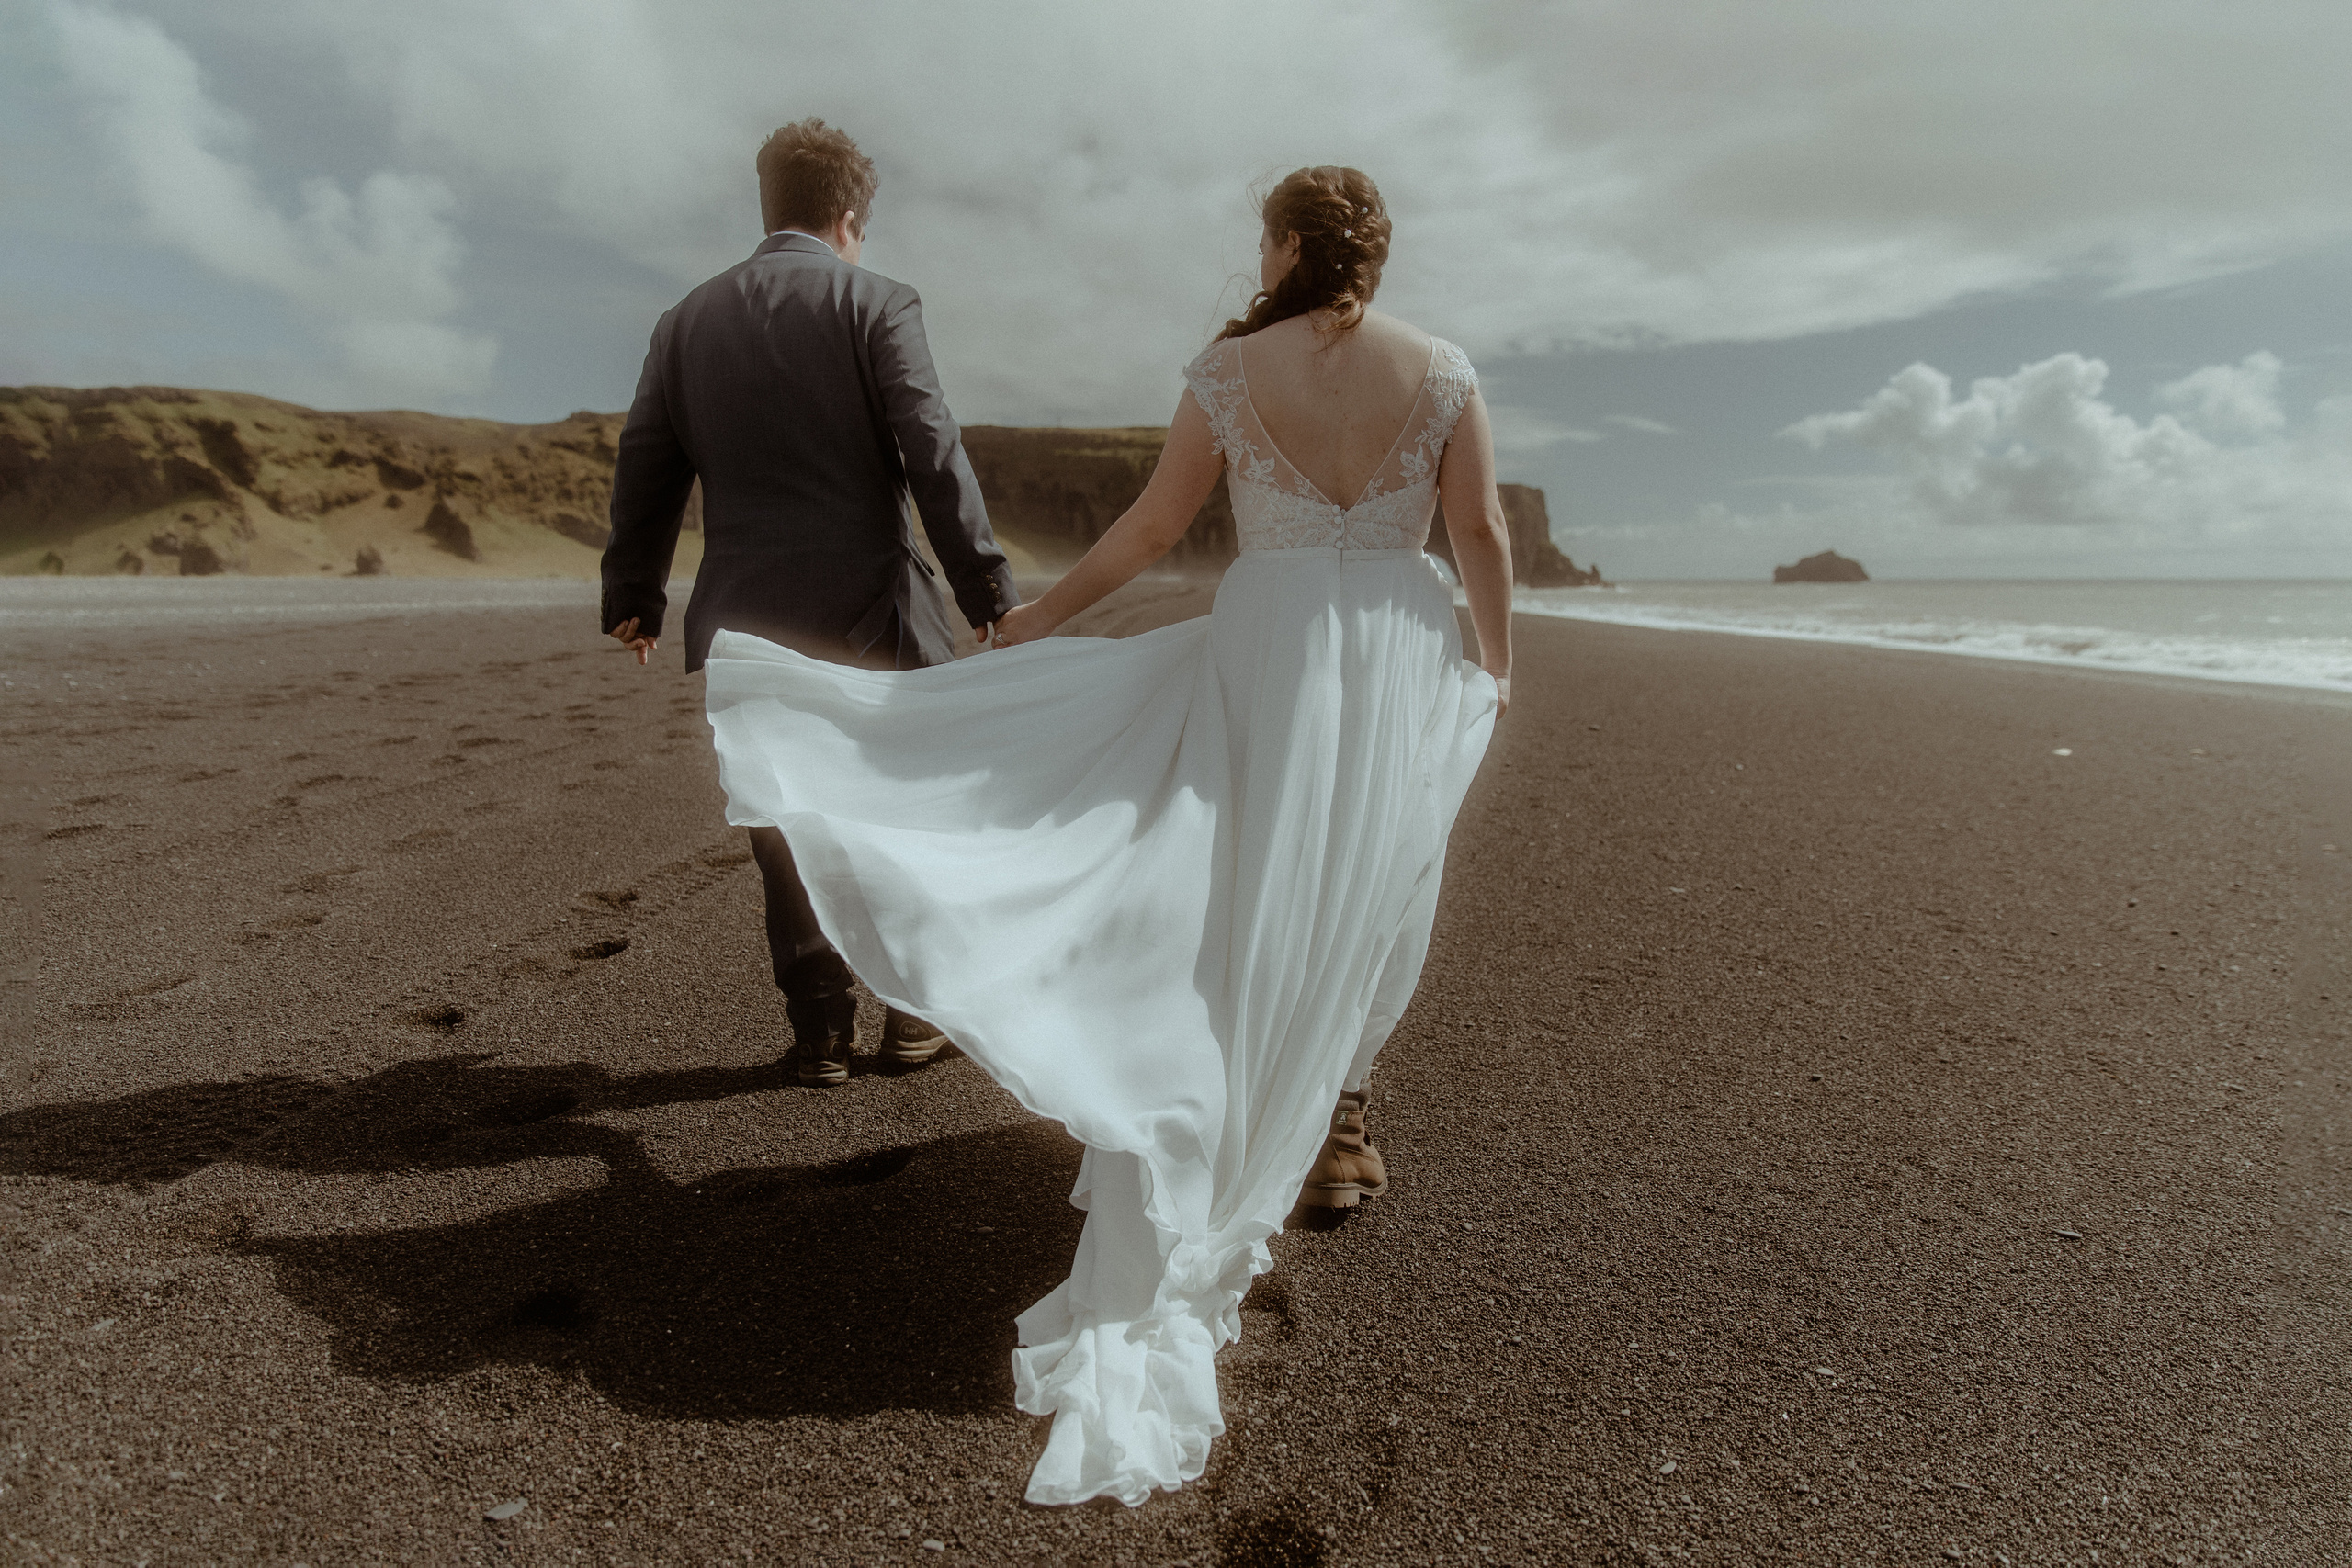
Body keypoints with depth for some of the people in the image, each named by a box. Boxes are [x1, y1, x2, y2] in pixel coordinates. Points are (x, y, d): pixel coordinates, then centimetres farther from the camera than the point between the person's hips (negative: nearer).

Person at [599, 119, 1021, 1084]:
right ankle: (913, 1011, 20)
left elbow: (644, 475, 12)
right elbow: (934, 456, -11)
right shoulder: (876, 304, -3)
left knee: (786, 825, 13)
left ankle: (821, 1031, 19)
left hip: (744, 621, 4)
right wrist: (986, 587, -8)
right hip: (869, 607, -3)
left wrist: (633, 598, 20)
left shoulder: (687, 322, 10)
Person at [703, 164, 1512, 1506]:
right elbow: (1483, 527, -1)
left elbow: (1154, 527, -2)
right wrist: (1498, 656, 12)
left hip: (1268, 649, -1)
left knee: (1248, 903, 8)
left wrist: (1042, 617, 8)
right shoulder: (1442, 368, 1)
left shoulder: (1230, 368, -2)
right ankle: (1332, 1119, 24)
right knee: (1370, 904, 13)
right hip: (1405, 657, 2)